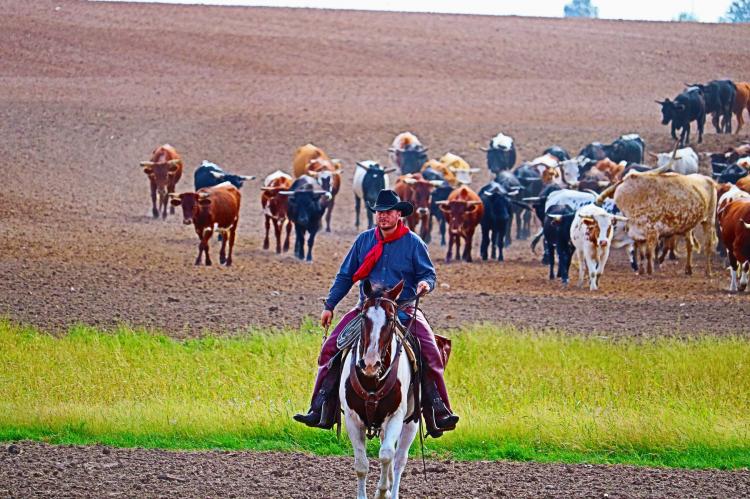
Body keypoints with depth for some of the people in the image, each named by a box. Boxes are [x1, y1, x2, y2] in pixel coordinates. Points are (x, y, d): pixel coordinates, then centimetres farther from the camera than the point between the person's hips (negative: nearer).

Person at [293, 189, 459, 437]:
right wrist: (329, 305, 13)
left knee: (430, 354, -23)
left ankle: (438, 415, -18)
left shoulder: (413, 243, 1)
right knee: (331, 349, -12)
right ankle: (321, 412, -7)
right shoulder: (364, 240, 9)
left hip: (404, 311, -3)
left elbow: (429, 274, 2)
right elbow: (345, 276, 16)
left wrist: (425, 284, -22)